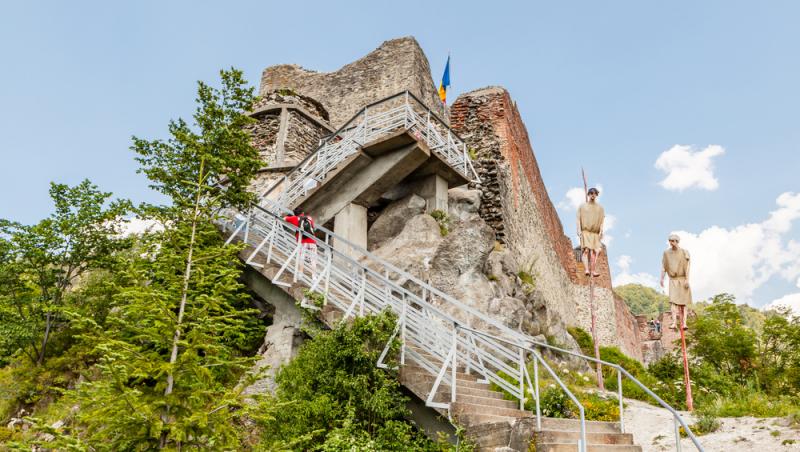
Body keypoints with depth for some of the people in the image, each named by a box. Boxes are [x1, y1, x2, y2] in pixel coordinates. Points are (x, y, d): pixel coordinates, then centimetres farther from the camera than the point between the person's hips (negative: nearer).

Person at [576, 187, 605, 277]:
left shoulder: (600, 207, 16)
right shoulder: (582, 206, 12)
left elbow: (602, 220, 10)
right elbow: (578, 219, 6)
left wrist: (601, 231, -3)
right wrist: (579, 230, -6)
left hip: (595, 233, 2)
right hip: (585, 232, -2)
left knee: (594, 251, -9)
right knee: (586, 250, -18)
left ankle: (593, 270, -5)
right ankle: (586, 269, -28)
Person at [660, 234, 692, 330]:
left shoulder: (684, 252, -3)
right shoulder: (666, 253, 2)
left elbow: (687, 267, -7)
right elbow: (663, 266, -2)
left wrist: (687, 280, -15)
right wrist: (662, 279, -11)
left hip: (683, 280, 0)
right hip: (673, 280, 0)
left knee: (684, 302, 1)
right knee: (673, 301, -13)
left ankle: (684, 323, 2)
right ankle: (674, 323, -22)